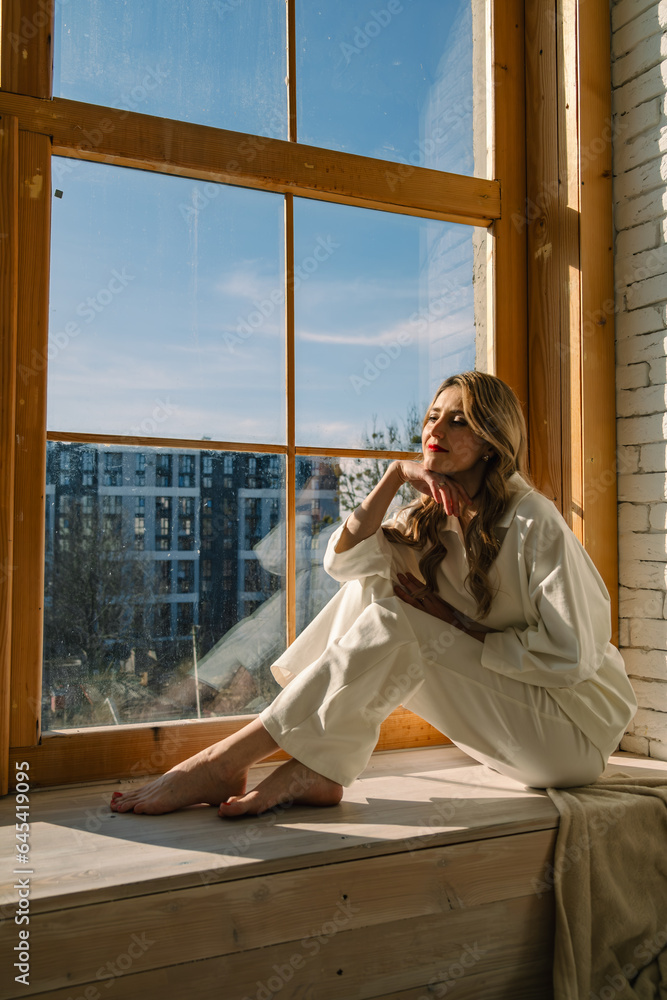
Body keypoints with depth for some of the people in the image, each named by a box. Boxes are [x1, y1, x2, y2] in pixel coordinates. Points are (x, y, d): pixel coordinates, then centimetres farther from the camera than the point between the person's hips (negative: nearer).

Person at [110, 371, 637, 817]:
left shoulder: (534, 522, -17)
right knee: (374, 585, -10)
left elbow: (569, 657, -18)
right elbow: (344, 560, -9)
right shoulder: (429, 519, 5)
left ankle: (225, 763, -25)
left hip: (577, 728, -6)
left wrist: (456, 623, -17)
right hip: (507, 706, 6)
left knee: (396, 623, -26)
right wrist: (396, 474, -17)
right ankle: (316, 770, -19)